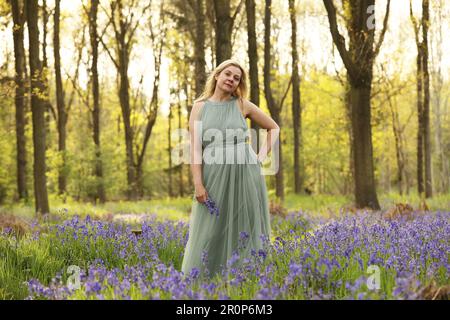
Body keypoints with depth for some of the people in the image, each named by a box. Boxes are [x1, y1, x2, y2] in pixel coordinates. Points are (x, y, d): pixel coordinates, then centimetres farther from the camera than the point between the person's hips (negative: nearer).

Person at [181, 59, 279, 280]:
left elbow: (273, 128, 18)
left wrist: (262, 156, 5)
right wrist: (198, 183, -9)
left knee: (244, 229, 3)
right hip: (214, 176, 0)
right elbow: (195, 148, -1)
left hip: (244, 173, 0)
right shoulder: (200, 107, 6)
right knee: (211, 232, 0)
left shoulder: (242, 105, 7)